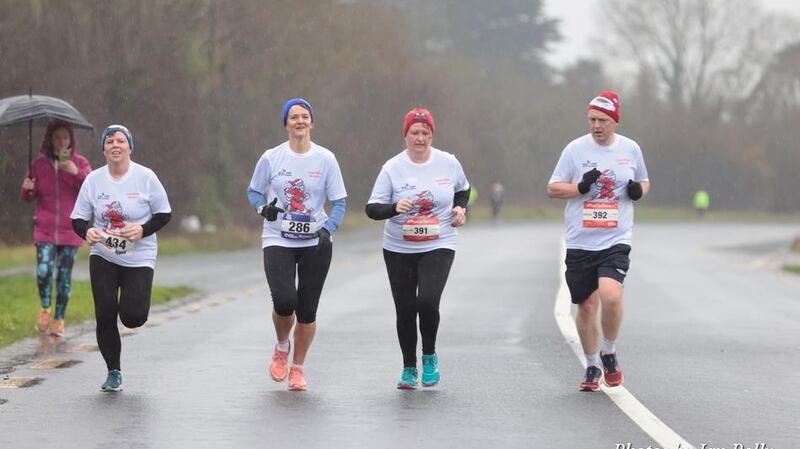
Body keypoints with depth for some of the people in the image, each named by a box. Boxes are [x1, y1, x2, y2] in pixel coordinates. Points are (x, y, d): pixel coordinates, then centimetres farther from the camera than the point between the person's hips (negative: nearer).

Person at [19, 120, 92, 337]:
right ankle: (45, 309, 9)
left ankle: (59, 319, 14)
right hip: (45, 229, 0)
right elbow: (28, 198, 12)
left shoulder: (80, 163, 3)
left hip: (70, 230, 0)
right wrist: (28, 189, -12)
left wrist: (77, 173, -24)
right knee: (44, 270, -16)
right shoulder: (39, 163, 5)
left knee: (64, 276, 2)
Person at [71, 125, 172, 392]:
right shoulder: (93, 180, -2)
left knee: (132, 317, -12)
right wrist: (87, 232, -20)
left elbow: (164, 213, 0)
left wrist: (143, 230, -17)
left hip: (139, 258, -2)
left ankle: (133, 305, 27)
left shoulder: (145, 177, -7)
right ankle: (113, 372, 12)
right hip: (103, 257, 2)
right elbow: (78, 218, 3)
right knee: (105, 315, -4)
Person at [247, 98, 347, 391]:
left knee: (307, 310, 4)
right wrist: (263, 208, -12)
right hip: (278, 240, -1)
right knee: (284, 300, -19)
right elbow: (253, 191, 11)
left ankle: (298, 367, 23)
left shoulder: (325, 159, -1)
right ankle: (282, 346, 14)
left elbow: (339, 202, 1)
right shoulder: (271, 158, -1)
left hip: (316, 243, 1)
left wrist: (328, 229, -16)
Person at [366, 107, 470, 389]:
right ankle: (409, 368, 23)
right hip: (399, 250, 1)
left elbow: (463, 189, 21)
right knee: (405, 310, 5)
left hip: (438, 247, -1)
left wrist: (460, 209, 1)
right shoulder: (393, 168, -4)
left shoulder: (448, 163, 0)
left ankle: (429, 356, 4)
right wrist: (394, 207, -26)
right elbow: (372, 209, -6)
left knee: (427, 301, -21)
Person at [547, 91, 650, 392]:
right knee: (586, 305, 6)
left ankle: (609, 354, 2)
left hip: (616, 240, -1)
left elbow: (644, 182, 21)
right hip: (580, 243, 1)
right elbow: (553, 188, 3)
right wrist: (581, 187, -14)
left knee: (611, 295, -23)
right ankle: (592, 367, 25)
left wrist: (639, 190, -3)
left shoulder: (630, 149, 5)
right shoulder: (575, 149, 0)